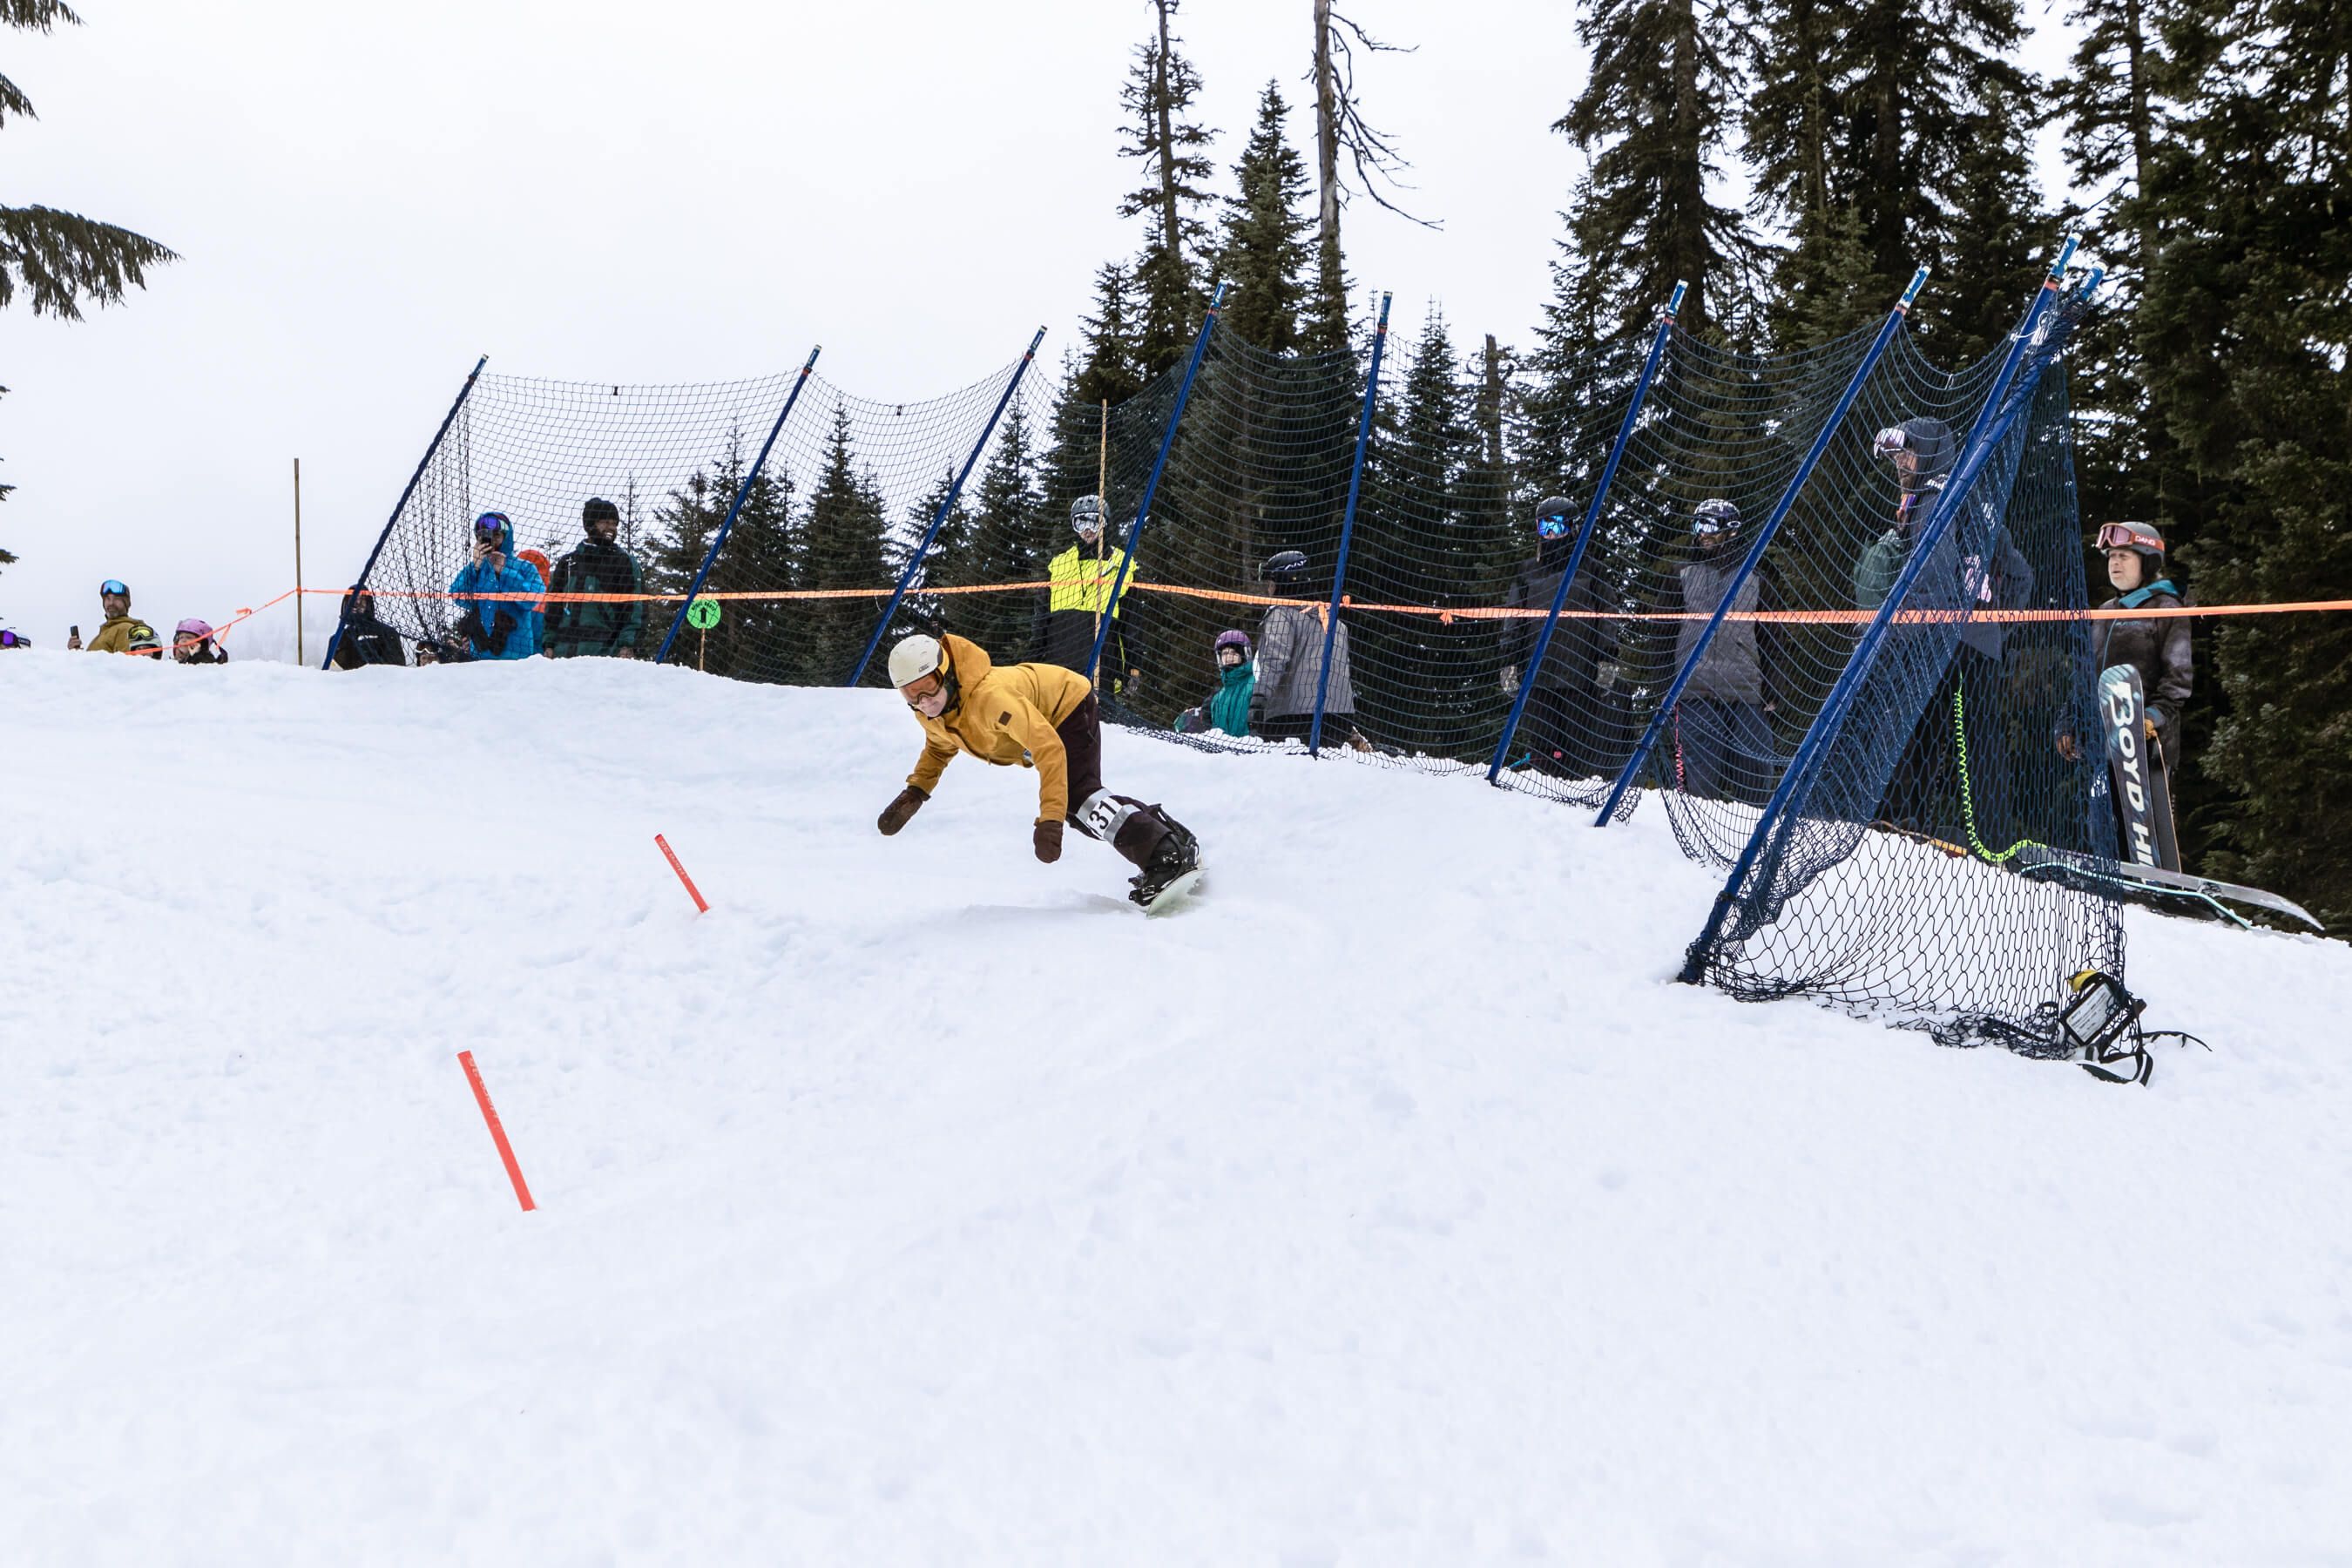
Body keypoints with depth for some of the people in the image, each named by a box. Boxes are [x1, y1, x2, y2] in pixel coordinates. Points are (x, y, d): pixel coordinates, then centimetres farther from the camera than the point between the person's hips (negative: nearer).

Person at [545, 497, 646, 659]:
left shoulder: (626, 563, 8)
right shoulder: (568, 563, 19)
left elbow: (636, 608, 1)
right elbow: (553, 608, 23)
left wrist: (627, 645, -10)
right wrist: (549, 644, 13)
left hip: (605, 652, -4)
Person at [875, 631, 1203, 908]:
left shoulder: (989, 696, -42)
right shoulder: (928, 712, -16)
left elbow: (1049, 747, -42)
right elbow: (940, 746, 8)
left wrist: (1050, 820, -47)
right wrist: (915, 791, -7)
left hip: (1070, 706, -9)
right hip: (1045, 718, 9)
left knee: (1075, 798, -25)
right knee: (1076, 809, 10)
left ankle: (1170, 856, -23)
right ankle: (1170, 834, 22)